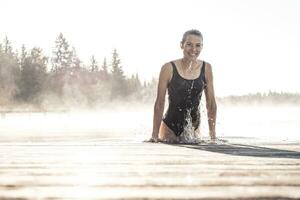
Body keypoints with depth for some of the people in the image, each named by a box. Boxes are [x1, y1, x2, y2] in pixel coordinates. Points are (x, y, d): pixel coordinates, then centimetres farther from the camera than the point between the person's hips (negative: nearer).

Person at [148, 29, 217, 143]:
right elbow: (159, 103, -9)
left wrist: (213, 136, 0)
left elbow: (211, 103, 2)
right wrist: (155, 135, -11)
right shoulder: (169, 68, -12)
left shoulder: (206, 68, -4)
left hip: (194, 128, 3)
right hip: (170, 128, -3)